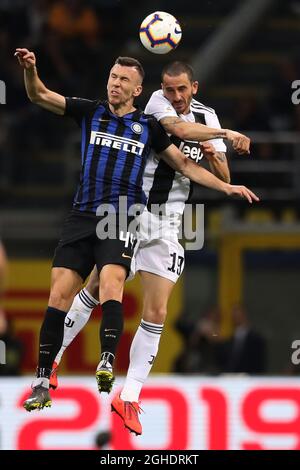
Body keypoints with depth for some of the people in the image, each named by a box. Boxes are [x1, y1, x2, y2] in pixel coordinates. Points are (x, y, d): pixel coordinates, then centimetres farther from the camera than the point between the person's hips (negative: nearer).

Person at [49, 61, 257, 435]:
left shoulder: (207, 116, 8)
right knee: (95, 290, 3)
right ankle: (52, 358, 21)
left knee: (156, 313, -4)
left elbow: (223, 179, 10)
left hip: (166, 226, 3)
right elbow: (179, 128, -28)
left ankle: (130, 397, 0)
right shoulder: (158, 102, -5)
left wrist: (213, 156, -10)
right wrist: (227, 134, -29)